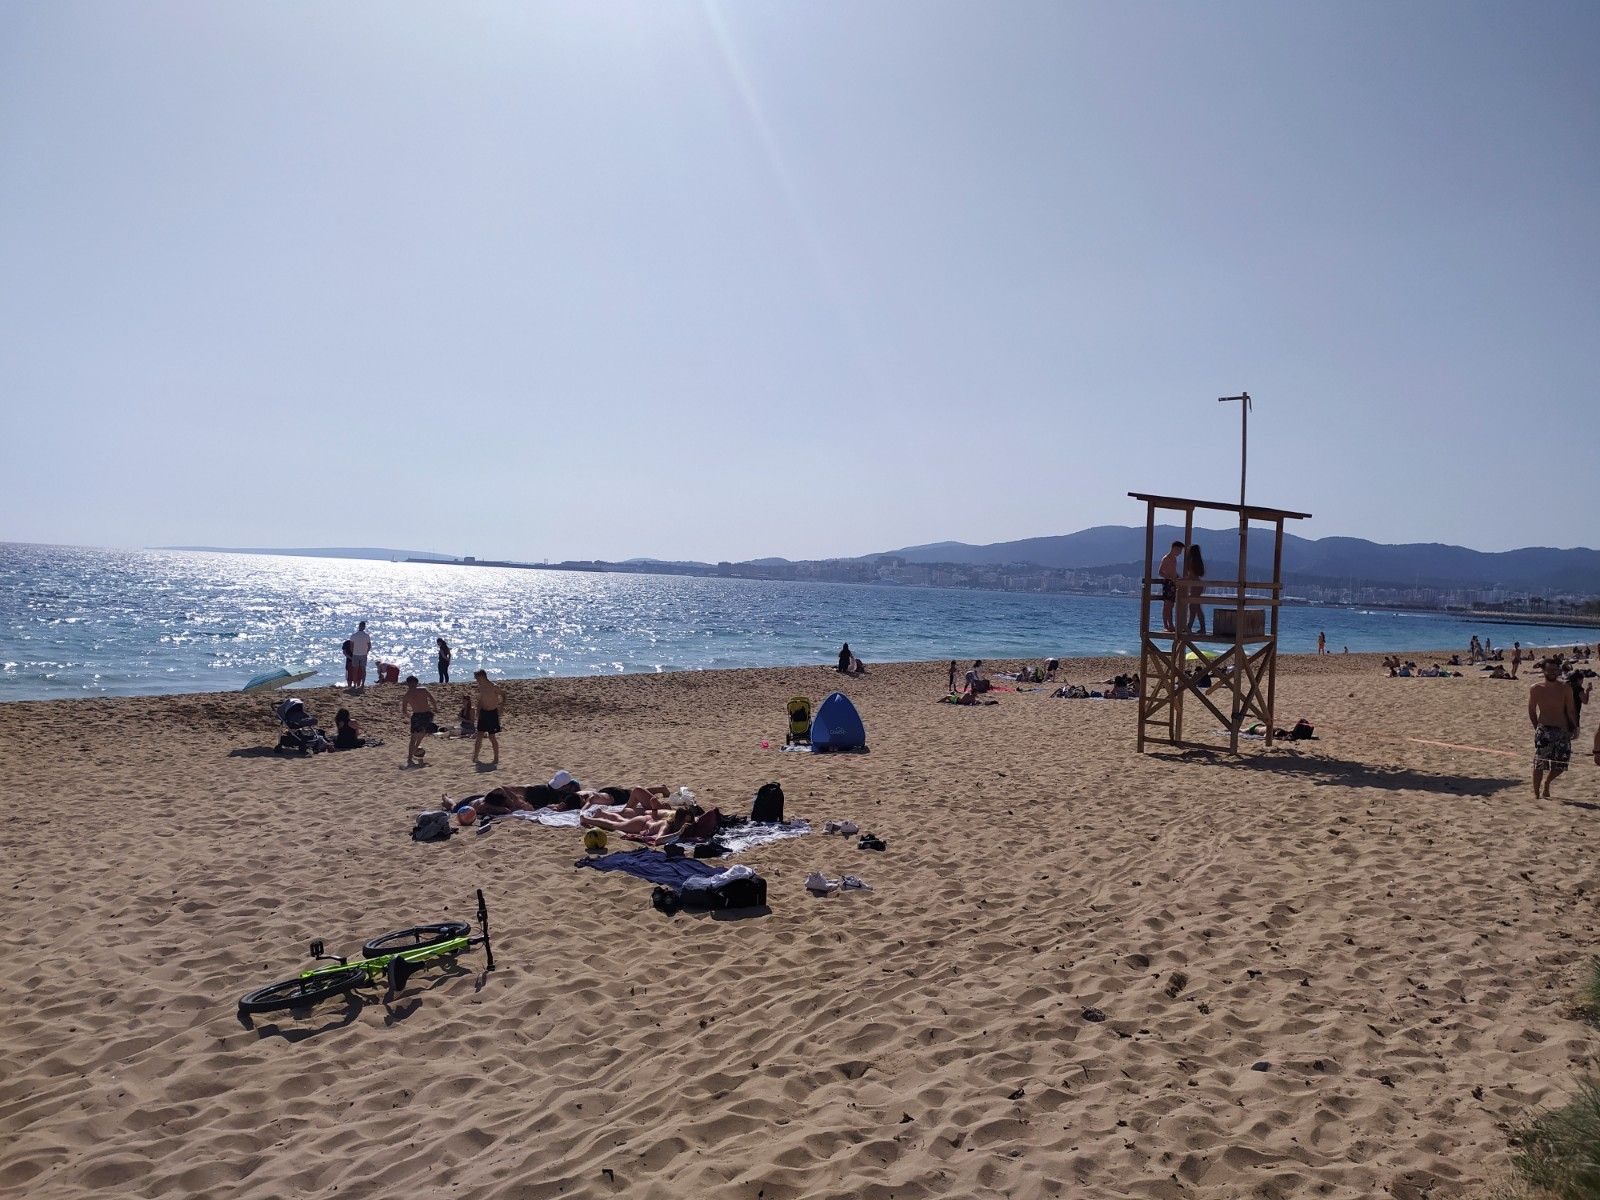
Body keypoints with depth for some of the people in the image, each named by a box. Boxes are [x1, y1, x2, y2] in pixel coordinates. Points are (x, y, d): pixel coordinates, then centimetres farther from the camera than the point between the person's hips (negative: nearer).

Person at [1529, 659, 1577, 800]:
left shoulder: (1565, 689, 3)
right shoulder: (1535, 689, 0)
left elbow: (1570, 711, 4)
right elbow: (1532, 711, 6)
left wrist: (1574, 728, -1)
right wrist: (1537, 727, 4)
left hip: (1562, 731, 2)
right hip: (1544, 730, -2)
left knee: (1560, 764, 4)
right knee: (1539, 763, -5)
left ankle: (1547, 783, 32)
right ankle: (1536, 793, 7)